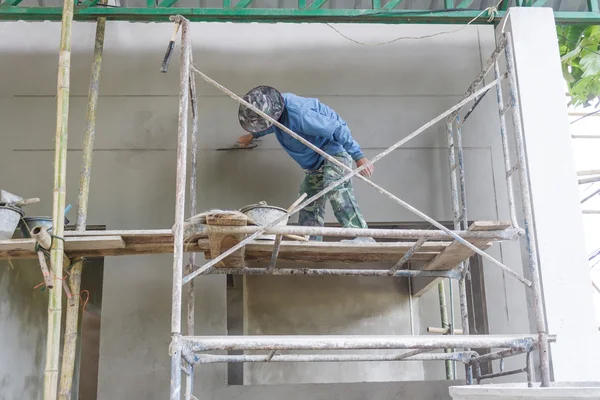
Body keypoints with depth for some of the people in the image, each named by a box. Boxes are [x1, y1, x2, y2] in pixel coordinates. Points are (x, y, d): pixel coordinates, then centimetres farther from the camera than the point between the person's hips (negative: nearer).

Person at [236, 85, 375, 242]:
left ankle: (362, 237, -34)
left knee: (335, 188, -29)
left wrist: (359, 157, -26)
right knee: (309, 199, 8)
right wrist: (252, 136, 34)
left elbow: (337, 129, -30)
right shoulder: (274, 106, -8)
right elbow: (271, 126, 20)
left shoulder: (300, 116, -36)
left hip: (334, 146, -9)